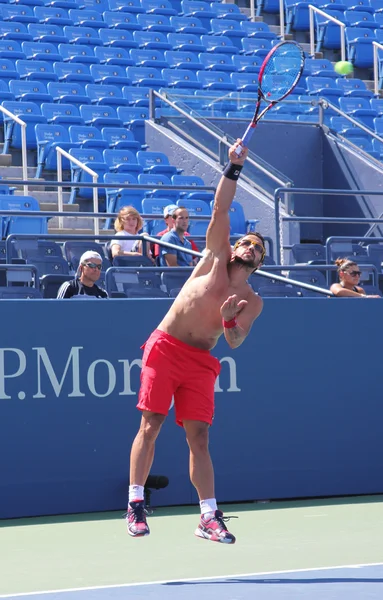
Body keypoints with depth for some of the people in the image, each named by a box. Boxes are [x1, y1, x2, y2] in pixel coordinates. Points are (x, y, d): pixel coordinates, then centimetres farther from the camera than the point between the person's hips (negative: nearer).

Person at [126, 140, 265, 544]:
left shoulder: (252, 302, 7)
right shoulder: (217, 256, 5)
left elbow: (234, 342, -3)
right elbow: (220, 210, -4)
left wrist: (229, 320, -23)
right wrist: (234, 168, -10)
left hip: (200, 360, 2)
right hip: (165, 347, -2)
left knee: (198, 437, -1)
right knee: (150, 425, -7)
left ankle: (209, 516, 2)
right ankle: (135, 504, -2)